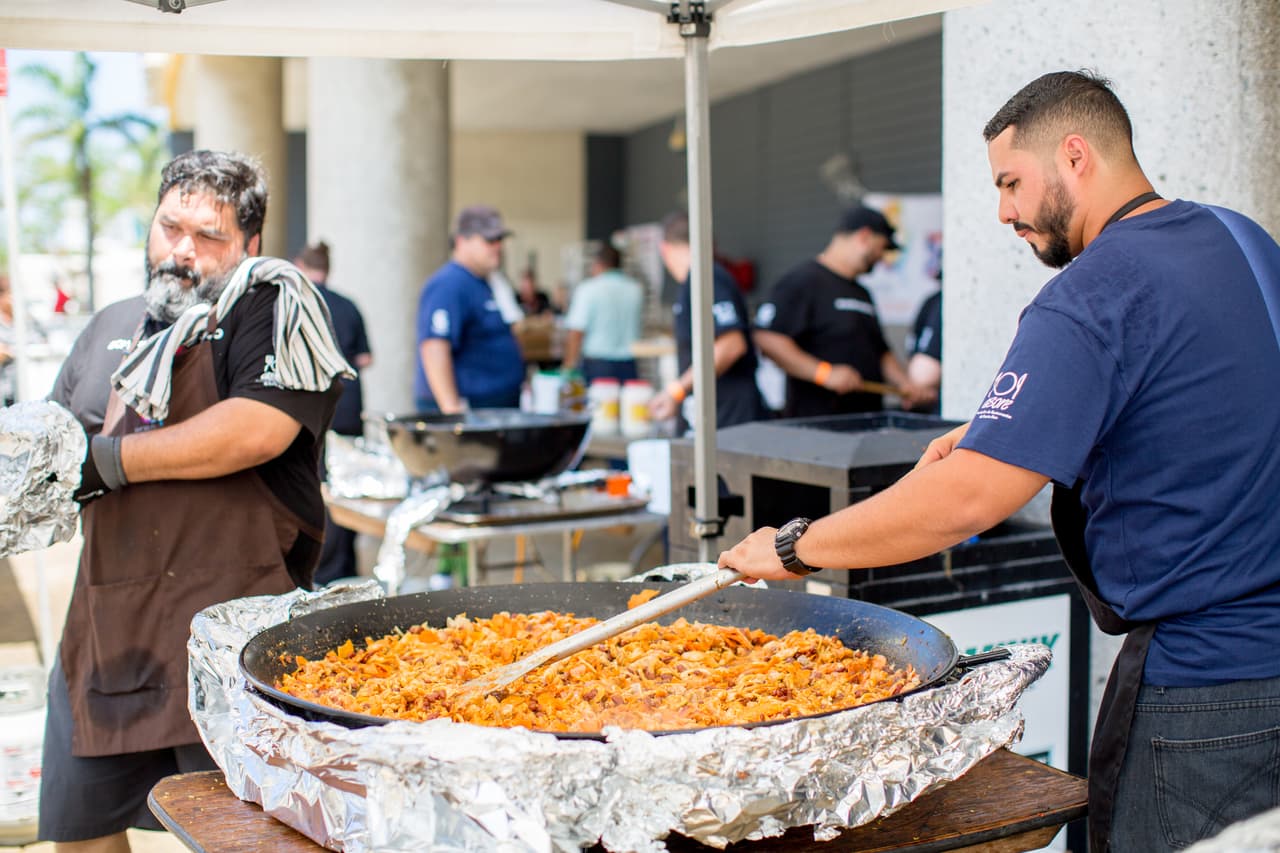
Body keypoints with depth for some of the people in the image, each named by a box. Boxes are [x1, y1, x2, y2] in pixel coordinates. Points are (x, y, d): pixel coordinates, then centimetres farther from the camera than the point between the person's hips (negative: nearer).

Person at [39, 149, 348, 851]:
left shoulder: (272, 301, -5)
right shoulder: (112, 327, 18)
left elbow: (258, 430, -21)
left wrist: (109, 459, -13)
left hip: (229, 618, -7)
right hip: (106, 619, 7)